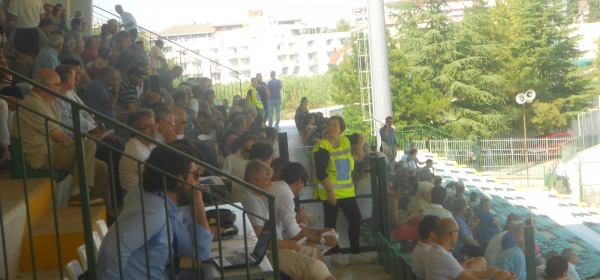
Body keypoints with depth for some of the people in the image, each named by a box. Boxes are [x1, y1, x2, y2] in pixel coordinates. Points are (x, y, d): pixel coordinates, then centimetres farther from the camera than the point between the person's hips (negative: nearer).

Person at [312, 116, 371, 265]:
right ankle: (335, 254, 16)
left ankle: (355, 253, 23)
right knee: (331, 223, 3)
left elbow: (360, 136, 26)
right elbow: (320, 173, -21)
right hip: (331, 192, -7)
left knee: (356, 219, 11)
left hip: (347, 190, 7)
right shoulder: (322, 147, -16)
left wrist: (359, 147, 5)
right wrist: (330, 191, -23)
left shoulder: (346, 141, 5)